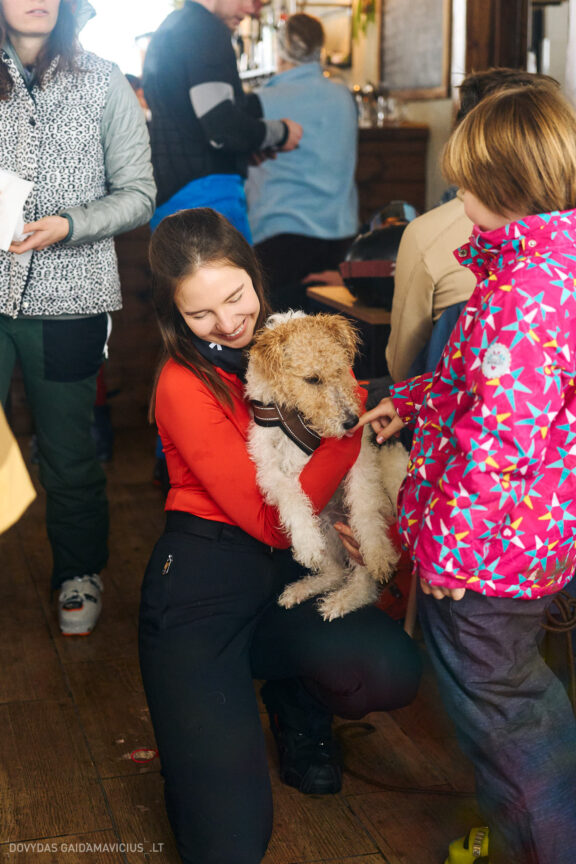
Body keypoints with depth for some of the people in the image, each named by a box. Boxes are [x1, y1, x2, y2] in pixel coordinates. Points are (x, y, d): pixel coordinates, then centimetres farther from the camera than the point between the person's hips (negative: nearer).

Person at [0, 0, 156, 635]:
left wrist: (66, 225, -13)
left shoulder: (101, 82, 6)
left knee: (68, 451, 8)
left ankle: (79, 573, 28)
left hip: (65, 296, -1)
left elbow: (138, 194, 2)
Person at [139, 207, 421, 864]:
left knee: (393, 671, -27)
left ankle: (294, 699, 9)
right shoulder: (185, 386, -13)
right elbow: (270, 521, -16)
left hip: (287, 576, 5)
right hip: (203, 581, -5)